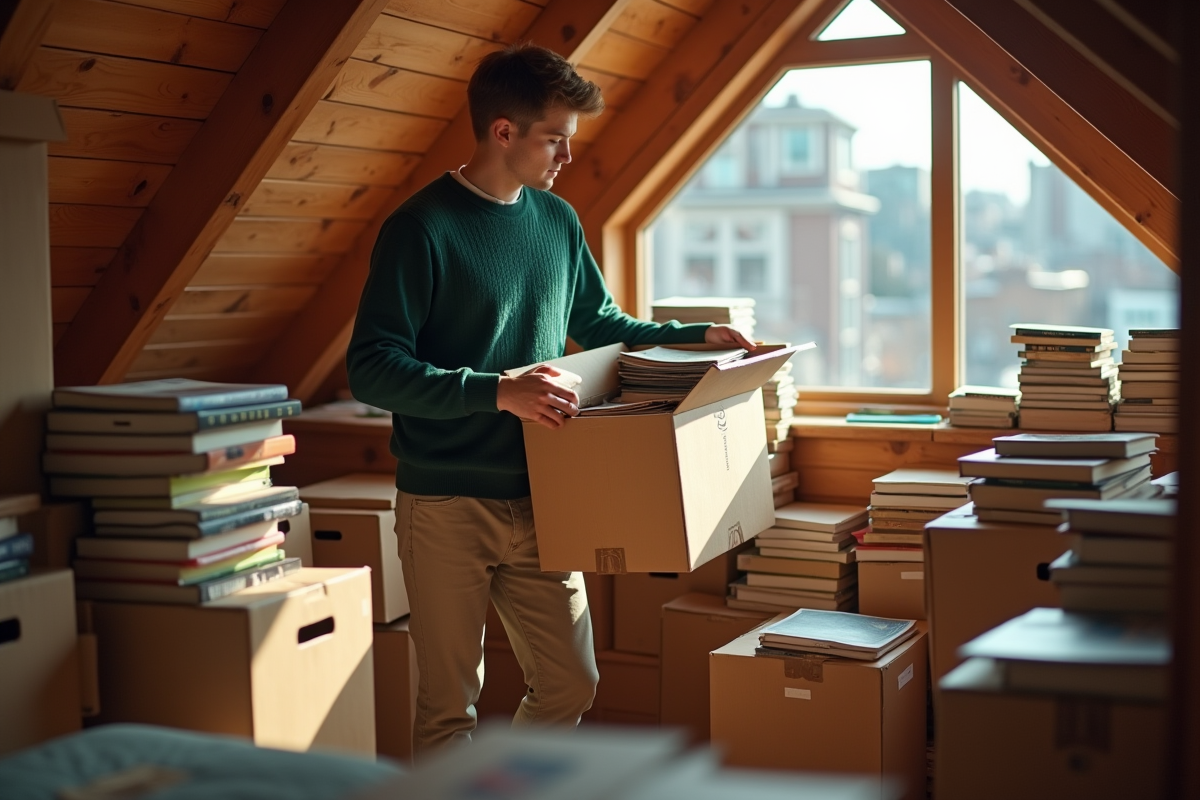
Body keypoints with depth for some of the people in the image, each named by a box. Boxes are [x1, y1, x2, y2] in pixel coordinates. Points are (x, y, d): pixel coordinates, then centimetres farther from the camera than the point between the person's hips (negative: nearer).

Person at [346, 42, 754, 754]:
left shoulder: (559, 222, 9)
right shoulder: (423, 227, -11)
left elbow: (602, 327, 23)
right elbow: (372, 368, -18)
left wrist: (698, 335, 10)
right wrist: (498, 391, -27)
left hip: (538, 501, 6)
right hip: (447, 504, -6)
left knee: (572, 683, 11)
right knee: (449, 705, 3)